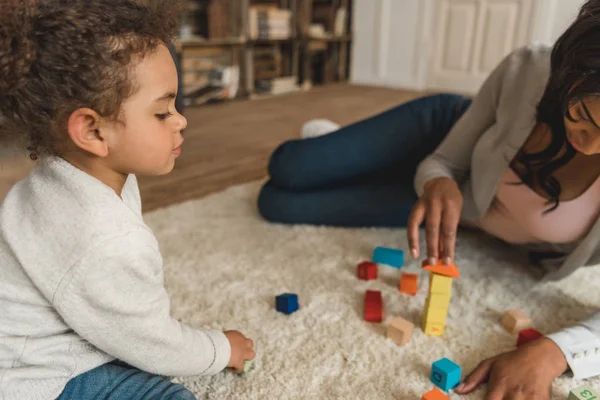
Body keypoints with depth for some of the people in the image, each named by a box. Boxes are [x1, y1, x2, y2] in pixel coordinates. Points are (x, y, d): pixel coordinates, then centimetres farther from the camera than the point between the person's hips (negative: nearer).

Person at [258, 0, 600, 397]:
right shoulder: (528, 69, -30)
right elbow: (443, 162, -18)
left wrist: (551, 352, -50)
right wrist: (437, 182, -40)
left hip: (473, 217, 0)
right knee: (287, 169, -5)